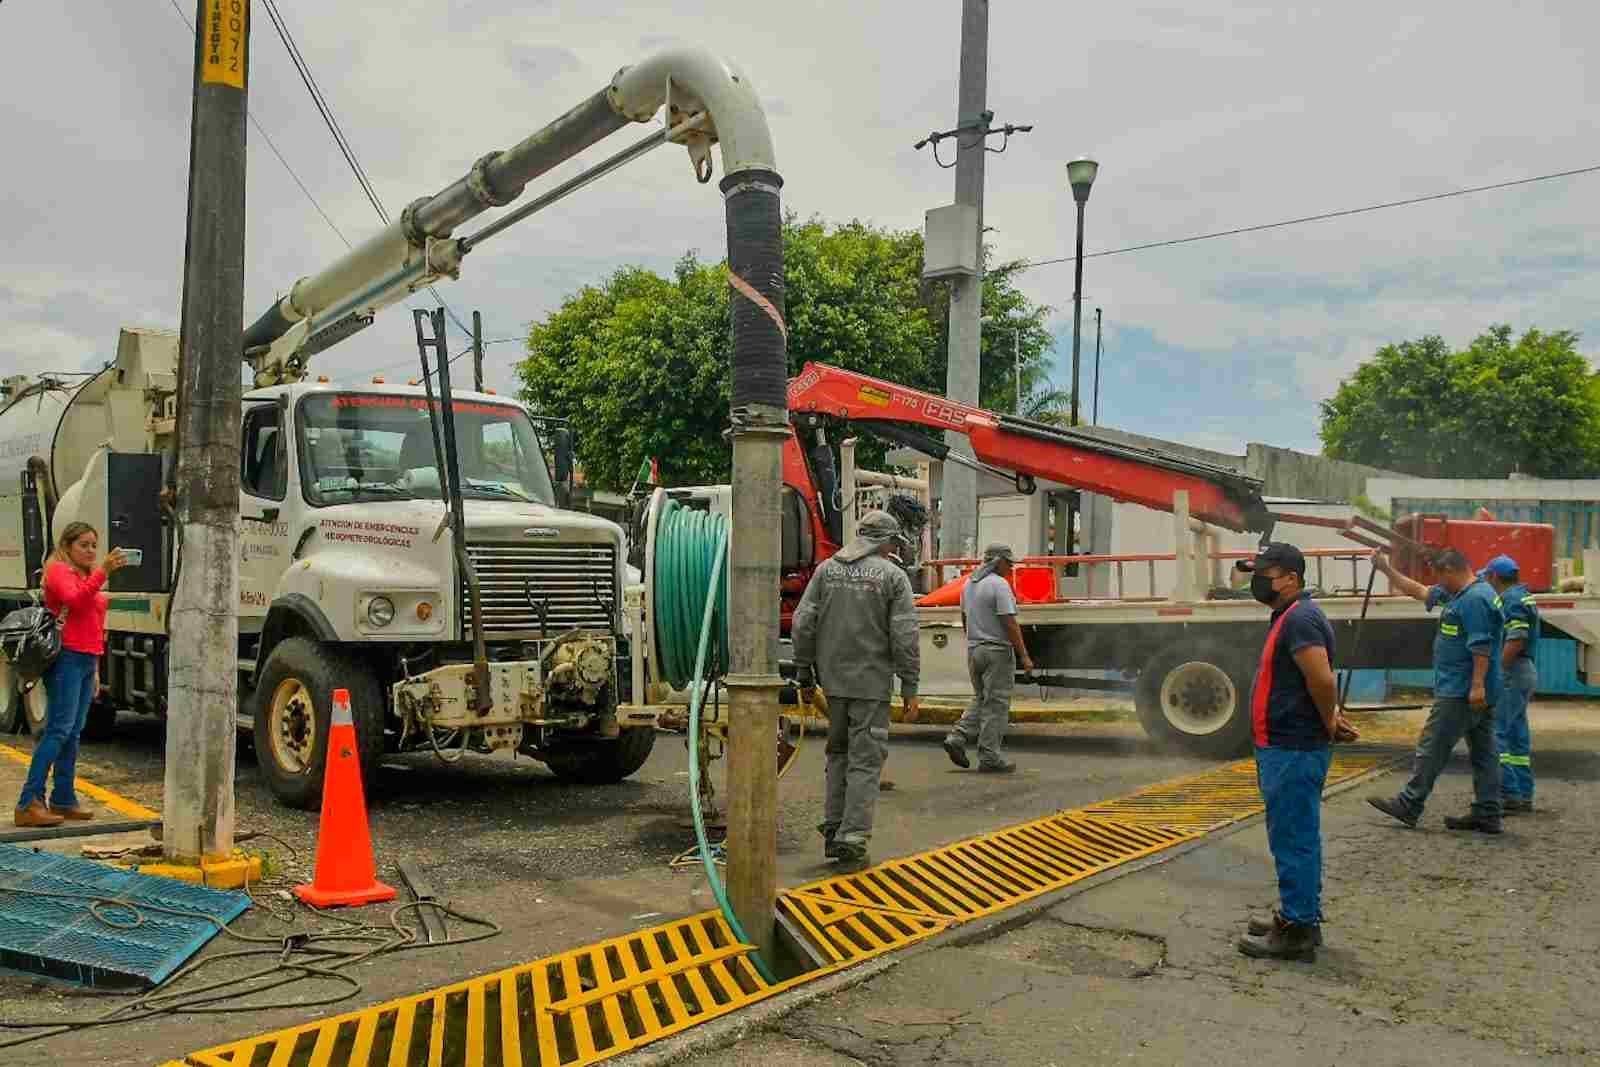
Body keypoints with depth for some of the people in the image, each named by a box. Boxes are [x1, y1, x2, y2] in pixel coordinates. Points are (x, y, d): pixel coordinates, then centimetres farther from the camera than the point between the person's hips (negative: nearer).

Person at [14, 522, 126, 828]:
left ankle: (63, 800, 13)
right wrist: (103, 571, -35)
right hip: (67, 657, -9)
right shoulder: (59, 571, -3)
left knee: (73, 733, 9)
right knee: (58, 730, -13)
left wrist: (95, 668, 23)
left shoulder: (86, 577, 23)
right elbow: (75, 600, -25)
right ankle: (29, 803, -13)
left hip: (87, 659, 9)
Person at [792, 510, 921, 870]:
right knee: (865, 761, 2)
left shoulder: (826, 569, 6)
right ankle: (852, 841, -1)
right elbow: (905, 636, -9)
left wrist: (804, 673, 11)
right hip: (872, 682, -4)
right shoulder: (893, 576, -4)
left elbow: (803, 623, 3)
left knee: (839, 753, 19)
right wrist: (910, 687, -3)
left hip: (833, 678, 4)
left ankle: (833, 830, 19)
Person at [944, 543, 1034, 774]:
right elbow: (1010, 624, -19)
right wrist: (1024, 656, -17)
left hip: (974, 650, 8)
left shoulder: (969, 583, 10)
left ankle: (957, 738, 3)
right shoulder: (999, 585, -16)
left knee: (981, 700, 18)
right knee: (996, 704, 0)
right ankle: (989, 757, 3)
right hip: (997, 651, -8)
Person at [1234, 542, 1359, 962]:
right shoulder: (1291, 617, 16)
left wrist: (1329, 726, -12)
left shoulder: (1299, 619, -18)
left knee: (1293, 839, -4)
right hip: (1288, 748, 11)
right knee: (1297, 837, 18)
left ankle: (1296, 931, 2)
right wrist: (1332, 719, 12)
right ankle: (1299, 916, 28)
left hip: (1293, 750, -11)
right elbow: (1319, 681, 23)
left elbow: (1322, 680, -27)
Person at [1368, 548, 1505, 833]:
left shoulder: (1475, 599, -16)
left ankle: (1409, 806, 3)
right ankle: (1487, 815, 13)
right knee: (1483, 751, 10)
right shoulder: (1457, 595, 15)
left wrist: (1477, 685, -26)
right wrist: (1386, 569, 24)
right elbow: (1419, 591, 25)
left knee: (1432, 747, -3)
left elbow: (1481, 646, -23)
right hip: (1479, 693, 11)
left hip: (1461, 692, -11)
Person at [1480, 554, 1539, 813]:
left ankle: (1508, 794, -12)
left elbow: (1517, 640, -23)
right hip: (1524, 672, 11)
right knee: (1517, 736, 13)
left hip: (1511, 673, -11)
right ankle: (1523, 796, 17)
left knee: (1493, 733, -10)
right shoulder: (1522, 597, 18)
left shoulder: (1512, 599, -13)